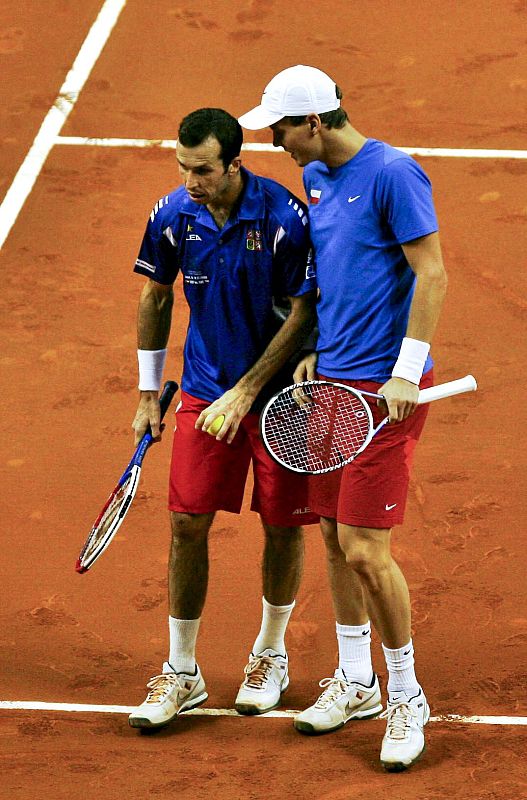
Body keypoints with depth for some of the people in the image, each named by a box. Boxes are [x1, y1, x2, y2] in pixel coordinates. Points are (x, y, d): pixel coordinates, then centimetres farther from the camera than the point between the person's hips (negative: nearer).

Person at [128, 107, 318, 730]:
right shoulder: (173, 215, -8)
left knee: (283, 528, 7)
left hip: (279, 392, -3)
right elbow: (156, 297, 8)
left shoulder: (283, 217, -20)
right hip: (204, 392, 3)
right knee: (188, 524, 0)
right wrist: (149, 392, 10)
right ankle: (180, 672, 10)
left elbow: (304, 311, -15)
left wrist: (244, 393, -17)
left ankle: (270, 653, 30)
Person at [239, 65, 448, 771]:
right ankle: (355, 682, 27)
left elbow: (431, 274, -15)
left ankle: (407, 697, 8)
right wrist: (314, 352, 14)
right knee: (334, 535, 13)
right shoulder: (315, 178, 11)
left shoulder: (392, 175, -15)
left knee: (365, 549, -8)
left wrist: (406, 375, -18)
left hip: (385, 388, -8)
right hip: (332, 381, 8)